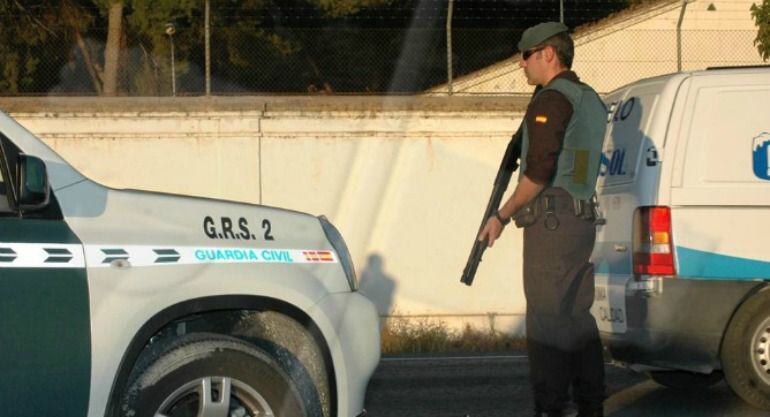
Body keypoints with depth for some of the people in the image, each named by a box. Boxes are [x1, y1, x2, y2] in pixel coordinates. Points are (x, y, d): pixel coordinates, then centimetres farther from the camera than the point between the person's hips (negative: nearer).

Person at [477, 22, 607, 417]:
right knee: (577, 317, 13)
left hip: (551, 221, -9)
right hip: (583, 219, 9)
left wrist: (502, 215, -12)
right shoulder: (590, 100, 18)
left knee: (546, 320, -8)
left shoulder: (551, 100, -12)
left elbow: (540, 171, -18)